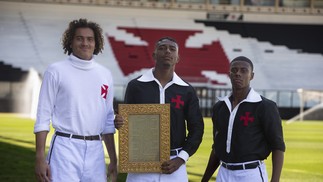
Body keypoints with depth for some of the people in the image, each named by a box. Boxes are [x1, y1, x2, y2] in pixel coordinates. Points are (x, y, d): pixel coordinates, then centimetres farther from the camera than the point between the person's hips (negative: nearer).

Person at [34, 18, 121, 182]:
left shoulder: (105, 75, 13)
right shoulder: (56, 71, 0)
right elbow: (43, 116, -2)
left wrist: (113, 160, 16)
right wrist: (40, 158, -9)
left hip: (95, 150, 4)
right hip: (65, 148, -4)